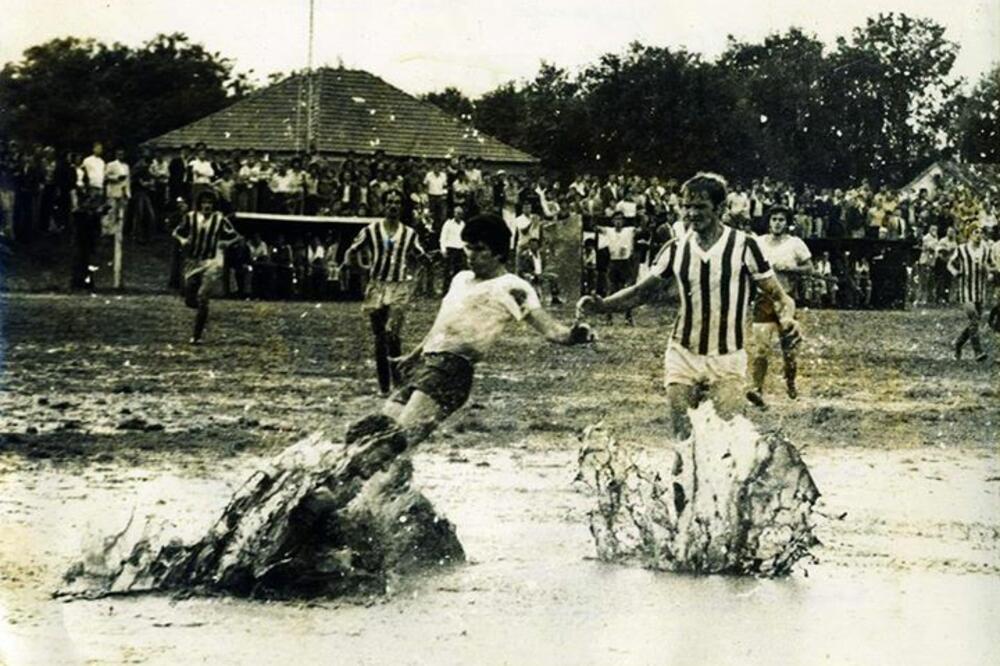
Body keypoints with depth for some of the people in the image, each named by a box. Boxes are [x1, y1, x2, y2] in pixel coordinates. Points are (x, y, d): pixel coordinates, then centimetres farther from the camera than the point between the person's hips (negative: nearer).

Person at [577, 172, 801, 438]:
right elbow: (644, 291, 10)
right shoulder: (676, 250, 3)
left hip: (726, 360, -3)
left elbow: (776, 295, -3)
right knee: (682, 438, -2)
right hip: (683, 357, 3)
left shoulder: (743, 246, -6)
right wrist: (602, 305, -7)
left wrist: (787, 319, -25)